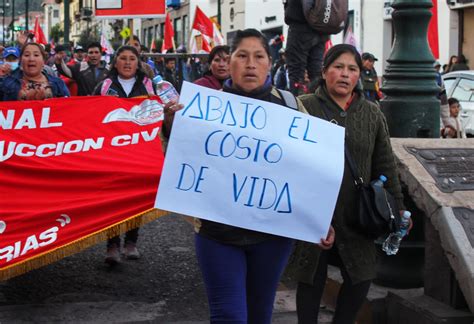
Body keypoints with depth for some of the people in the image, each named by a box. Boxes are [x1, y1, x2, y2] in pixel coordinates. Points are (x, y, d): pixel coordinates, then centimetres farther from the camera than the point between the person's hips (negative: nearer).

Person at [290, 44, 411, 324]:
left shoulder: (372, 114, 8)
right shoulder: (304, 108, -3)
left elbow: (385, 166, 10)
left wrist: (397, 207, 8)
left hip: (356, 215, 3)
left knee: (361, 278, 7)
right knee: (312, 278, 8)